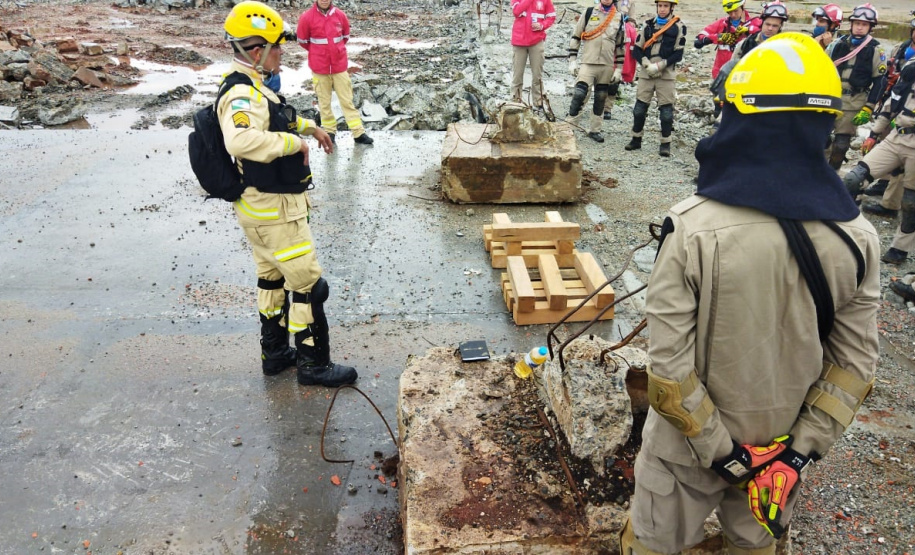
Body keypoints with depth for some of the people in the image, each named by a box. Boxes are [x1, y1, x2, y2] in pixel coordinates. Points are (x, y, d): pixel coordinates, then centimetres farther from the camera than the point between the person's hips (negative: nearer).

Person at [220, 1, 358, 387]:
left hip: (261, 206, 11)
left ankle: (275, 353, 36)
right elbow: (240, 140, -47)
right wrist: (294, 142, -34)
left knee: (271, 276, 20)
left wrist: (310, 126, 19)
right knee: (308, 284, 0)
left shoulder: (256, 88, 8)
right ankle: (314, 364, 14)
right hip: (274, 211, -11)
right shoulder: (242, 95, -25)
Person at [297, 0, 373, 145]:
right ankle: (329, 132, 21)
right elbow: (302, 40, 3)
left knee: (347, 100, 5)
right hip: (319, 67, -1)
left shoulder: (340, 15, -4)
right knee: (324, 101, 9)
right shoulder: (307, 17, -11)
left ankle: (359, 133, 6)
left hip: (340, 65, 2)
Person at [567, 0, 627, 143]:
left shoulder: (619, 18, 8)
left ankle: (594, 130, 19)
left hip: (607, 66, 3)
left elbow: (621, 46, 11)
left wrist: (618, 69, 7)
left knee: (601, 99, 8)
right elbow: (575, 37, 5)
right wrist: (572, 61, -2)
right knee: (579, 92, -21)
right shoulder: (589, 13, 3)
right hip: (588, 63, -3)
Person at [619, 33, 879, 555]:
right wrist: (800, 450, -3)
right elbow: (855, 364, -7)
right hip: (785, 442, 4)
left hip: (691, 438, -3)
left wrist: (718, 448, -13)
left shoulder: (693, 228, -26)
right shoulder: (858, 236, -12)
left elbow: (669, 364, -24)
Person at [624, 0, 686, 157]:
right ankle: (636, 139, 17)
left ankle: (665, 143, 3)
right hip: (646, 73, 3)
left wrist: (660, 66, -14)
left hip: (666, 75, -3)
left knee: (666, 109, -3)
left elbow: (678, 54, -3)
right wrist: (647, 64, -9)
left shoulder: (678, 27, 2)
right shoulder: (648, 25, 10)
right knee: (639, 107, 4)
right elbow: (636, 50, 7)